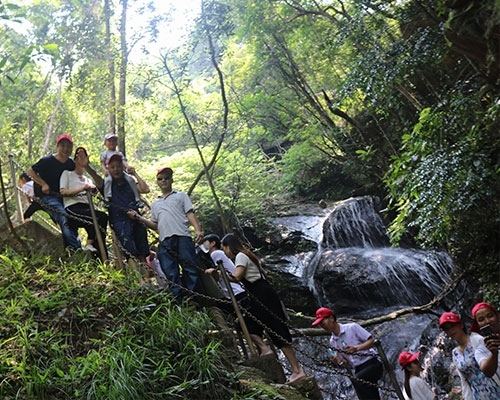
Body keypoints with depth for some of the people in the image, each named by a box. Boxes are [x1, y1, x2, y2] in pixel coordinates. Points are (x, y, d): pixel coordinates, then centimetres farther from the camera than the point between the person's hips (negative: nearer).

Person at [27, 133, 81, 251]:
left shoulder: (71, 164, 6)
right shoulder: (47, 161, -8)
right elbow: (30, 171, 1)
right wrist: (43, 184, -8)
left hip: (64, 196, 7)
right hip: (48, 196, -7)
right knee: (63, 217, -27)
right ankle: (76, 248, -35)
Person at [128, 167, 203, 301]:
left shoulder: (181, 196, 19)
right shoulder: (155, 204, 31)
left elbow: (190, 214, 7)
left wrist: (198, 229, -11)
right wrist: (139, 218, 14)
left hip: (182, 237, -4)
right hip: (165, 241, 4)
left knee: (190, 269, -11)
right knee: (171, 274, -4)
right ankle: (180, 302, -5)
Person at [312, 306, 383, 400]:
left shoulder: (352, 327, -7)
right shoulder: (333, 342, 10)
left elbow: (371, 341, -8)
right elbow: (348, 365, 14)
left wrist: (357, 348, -23)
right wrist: (339, 362, -9)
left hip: (372, 364, -6)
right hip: (358, 370, 6)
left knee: (356, 380, -32)